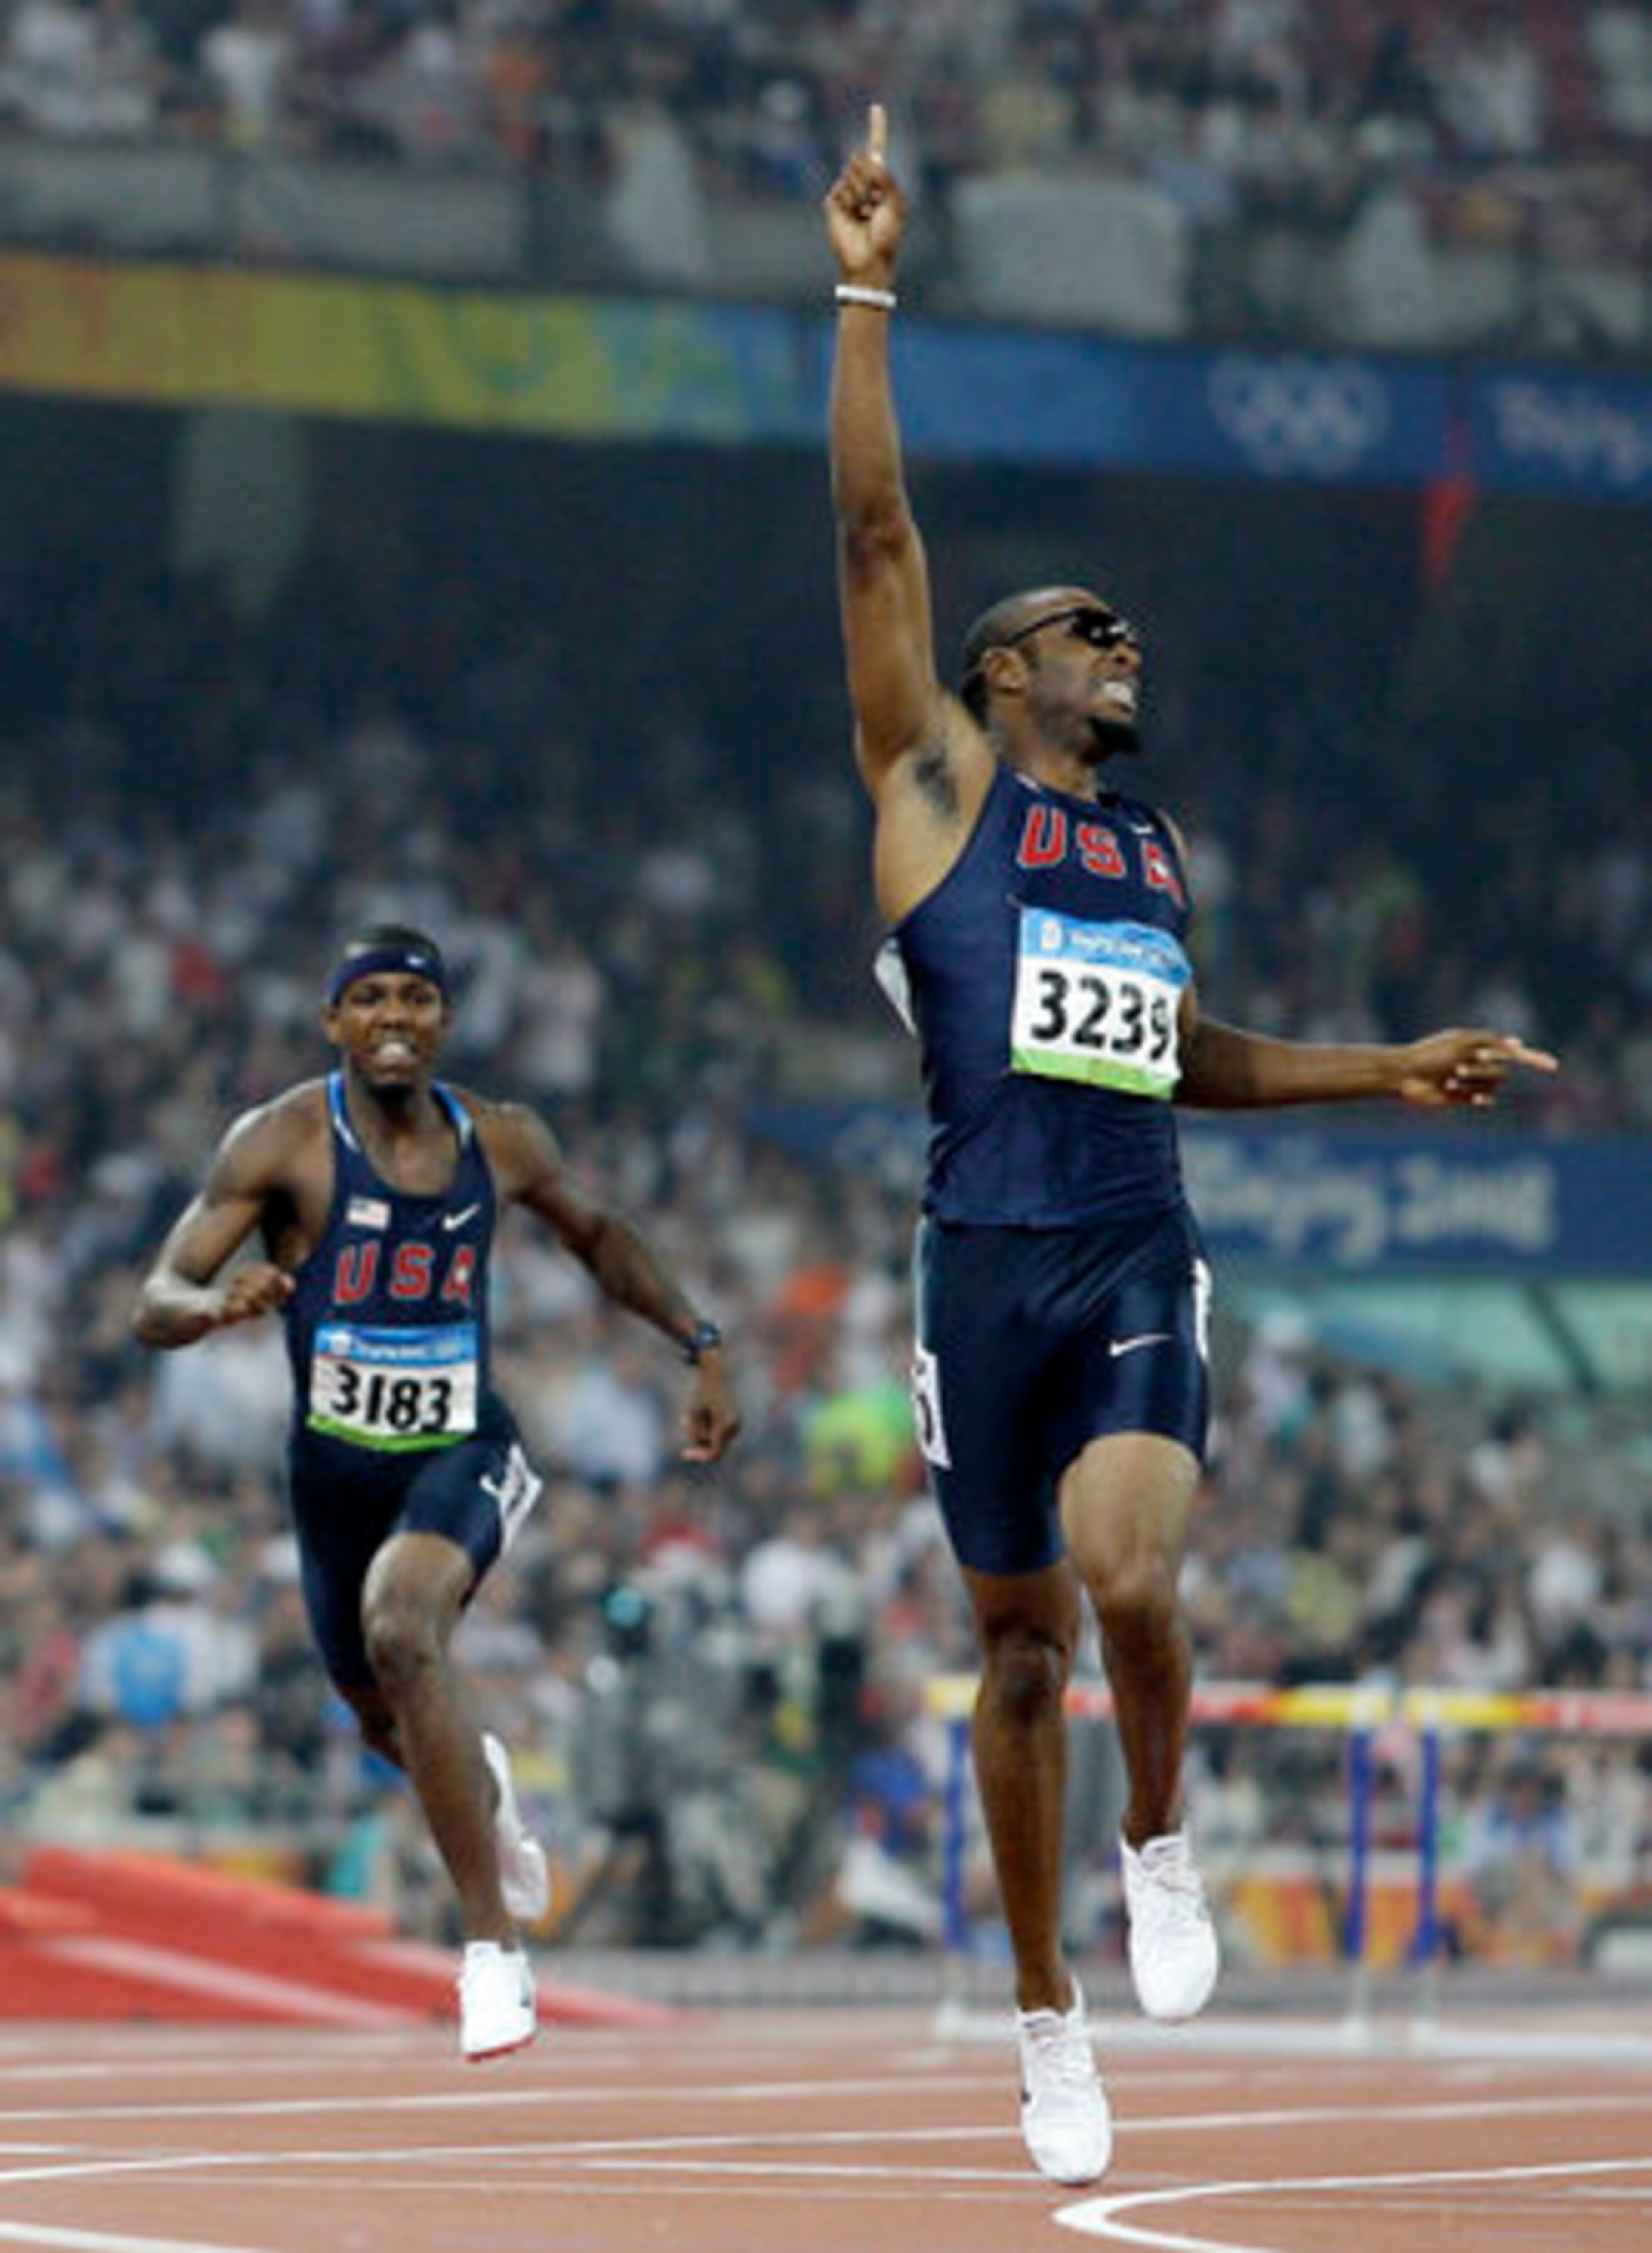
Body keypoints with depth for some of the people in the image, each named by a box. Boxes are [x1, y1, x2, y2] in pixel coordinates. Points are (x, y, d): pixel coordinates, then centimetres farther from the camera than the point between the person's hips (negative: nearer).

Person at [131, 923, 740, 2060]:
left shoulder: (502, 1143, -4)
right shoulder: (284, 1142, -13)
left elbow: (598, 1234, 18)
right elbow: (155, 1303, -17)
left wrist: (702, 1345, 10)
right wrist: (217, 1303, -40)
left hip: (462, 1448, -2)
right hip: (337, 1461, 2)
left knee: (401, 1623, -32)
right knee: (390, 1718, 19)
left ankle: (494, 1950, -29)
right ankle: (481, 1786, 61)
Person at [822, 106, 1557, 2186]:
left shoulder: (1153, 848, 20)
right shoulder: (938, 780, 5)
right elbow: (876, 534, -3)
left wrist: (1387, 1071, 28)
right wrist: (866, 297, -9)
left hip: (1140, 1261, 3)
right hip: (989, 1263, -3)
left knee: (1131, 1578, -23)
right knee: (1020, 1640, 5)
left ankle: (1160, 1847, 5)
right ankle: (1047, 2020, 18)